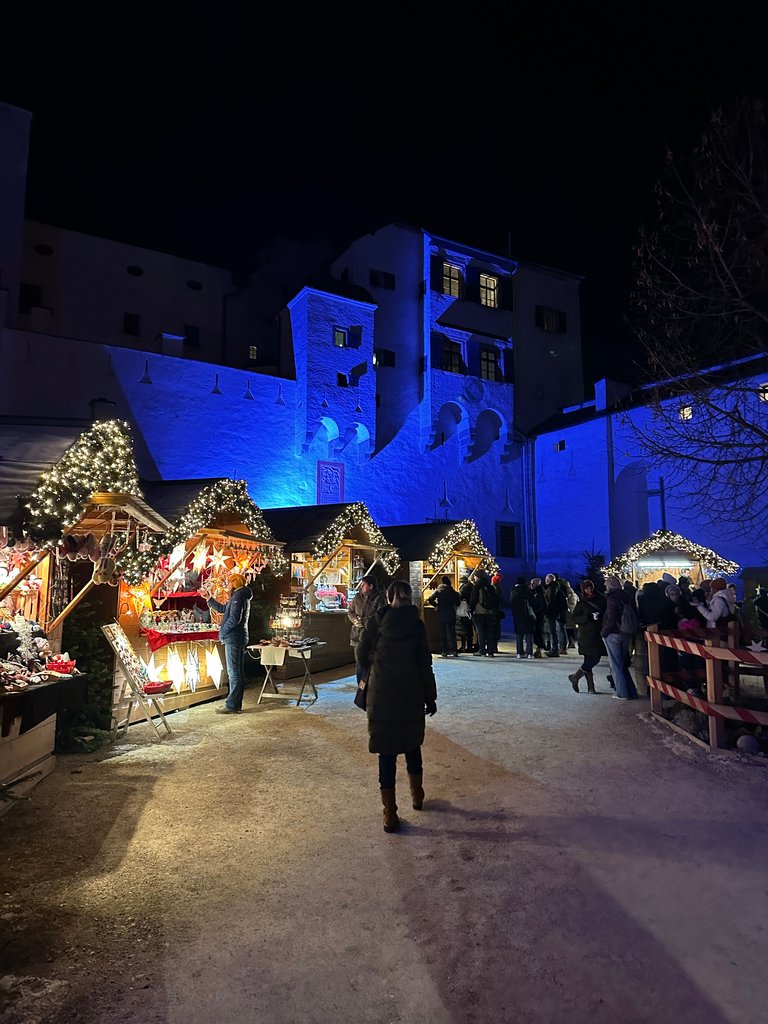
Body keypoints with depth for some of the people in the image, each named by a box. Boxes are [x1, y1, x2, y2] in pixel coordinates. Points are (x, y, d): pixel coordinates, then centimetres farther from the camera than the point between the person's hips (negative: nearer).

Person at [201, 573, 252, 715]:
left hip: (233, 639, -10)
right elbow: (223, 609, 27)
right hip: (240, 639, 10)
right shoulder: (242, 596, 20)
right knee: (238, 672, 12)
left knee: (233, 672, -8)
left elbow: (234, 618, -23)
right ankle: (237, 704, 18)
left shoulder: (238, 596, -13)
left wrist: (222, 632, -13)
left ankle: (232, 705, -5)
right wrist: (208, 598, 28)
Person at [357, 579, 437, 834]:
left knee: (387, 751, 5)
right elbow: (424, 665, -6)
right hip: (410, 696, 0)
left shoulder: (375, 623, -4)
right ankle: (417, 795, 37)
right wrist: (430, 697, 3)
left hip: (381, 695, 0)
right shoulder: (416, 624, -7)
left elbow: (363, 655, 5)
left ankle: (390, 814, 7)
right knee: (412, 745, 21)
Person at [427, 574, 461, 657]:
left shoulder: (438, 591, -2)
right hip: (451, 614, 1)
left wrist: (436, 605, 6)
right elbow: (458, 601, -6)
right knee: (452, 632, 8)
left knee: (443, 633, 5)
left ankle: (444, 651, 3)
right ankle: (454, 651, 5)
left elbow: (430, 600, -10)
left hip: (441, 615, -1)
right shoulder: (452, 591, -1)